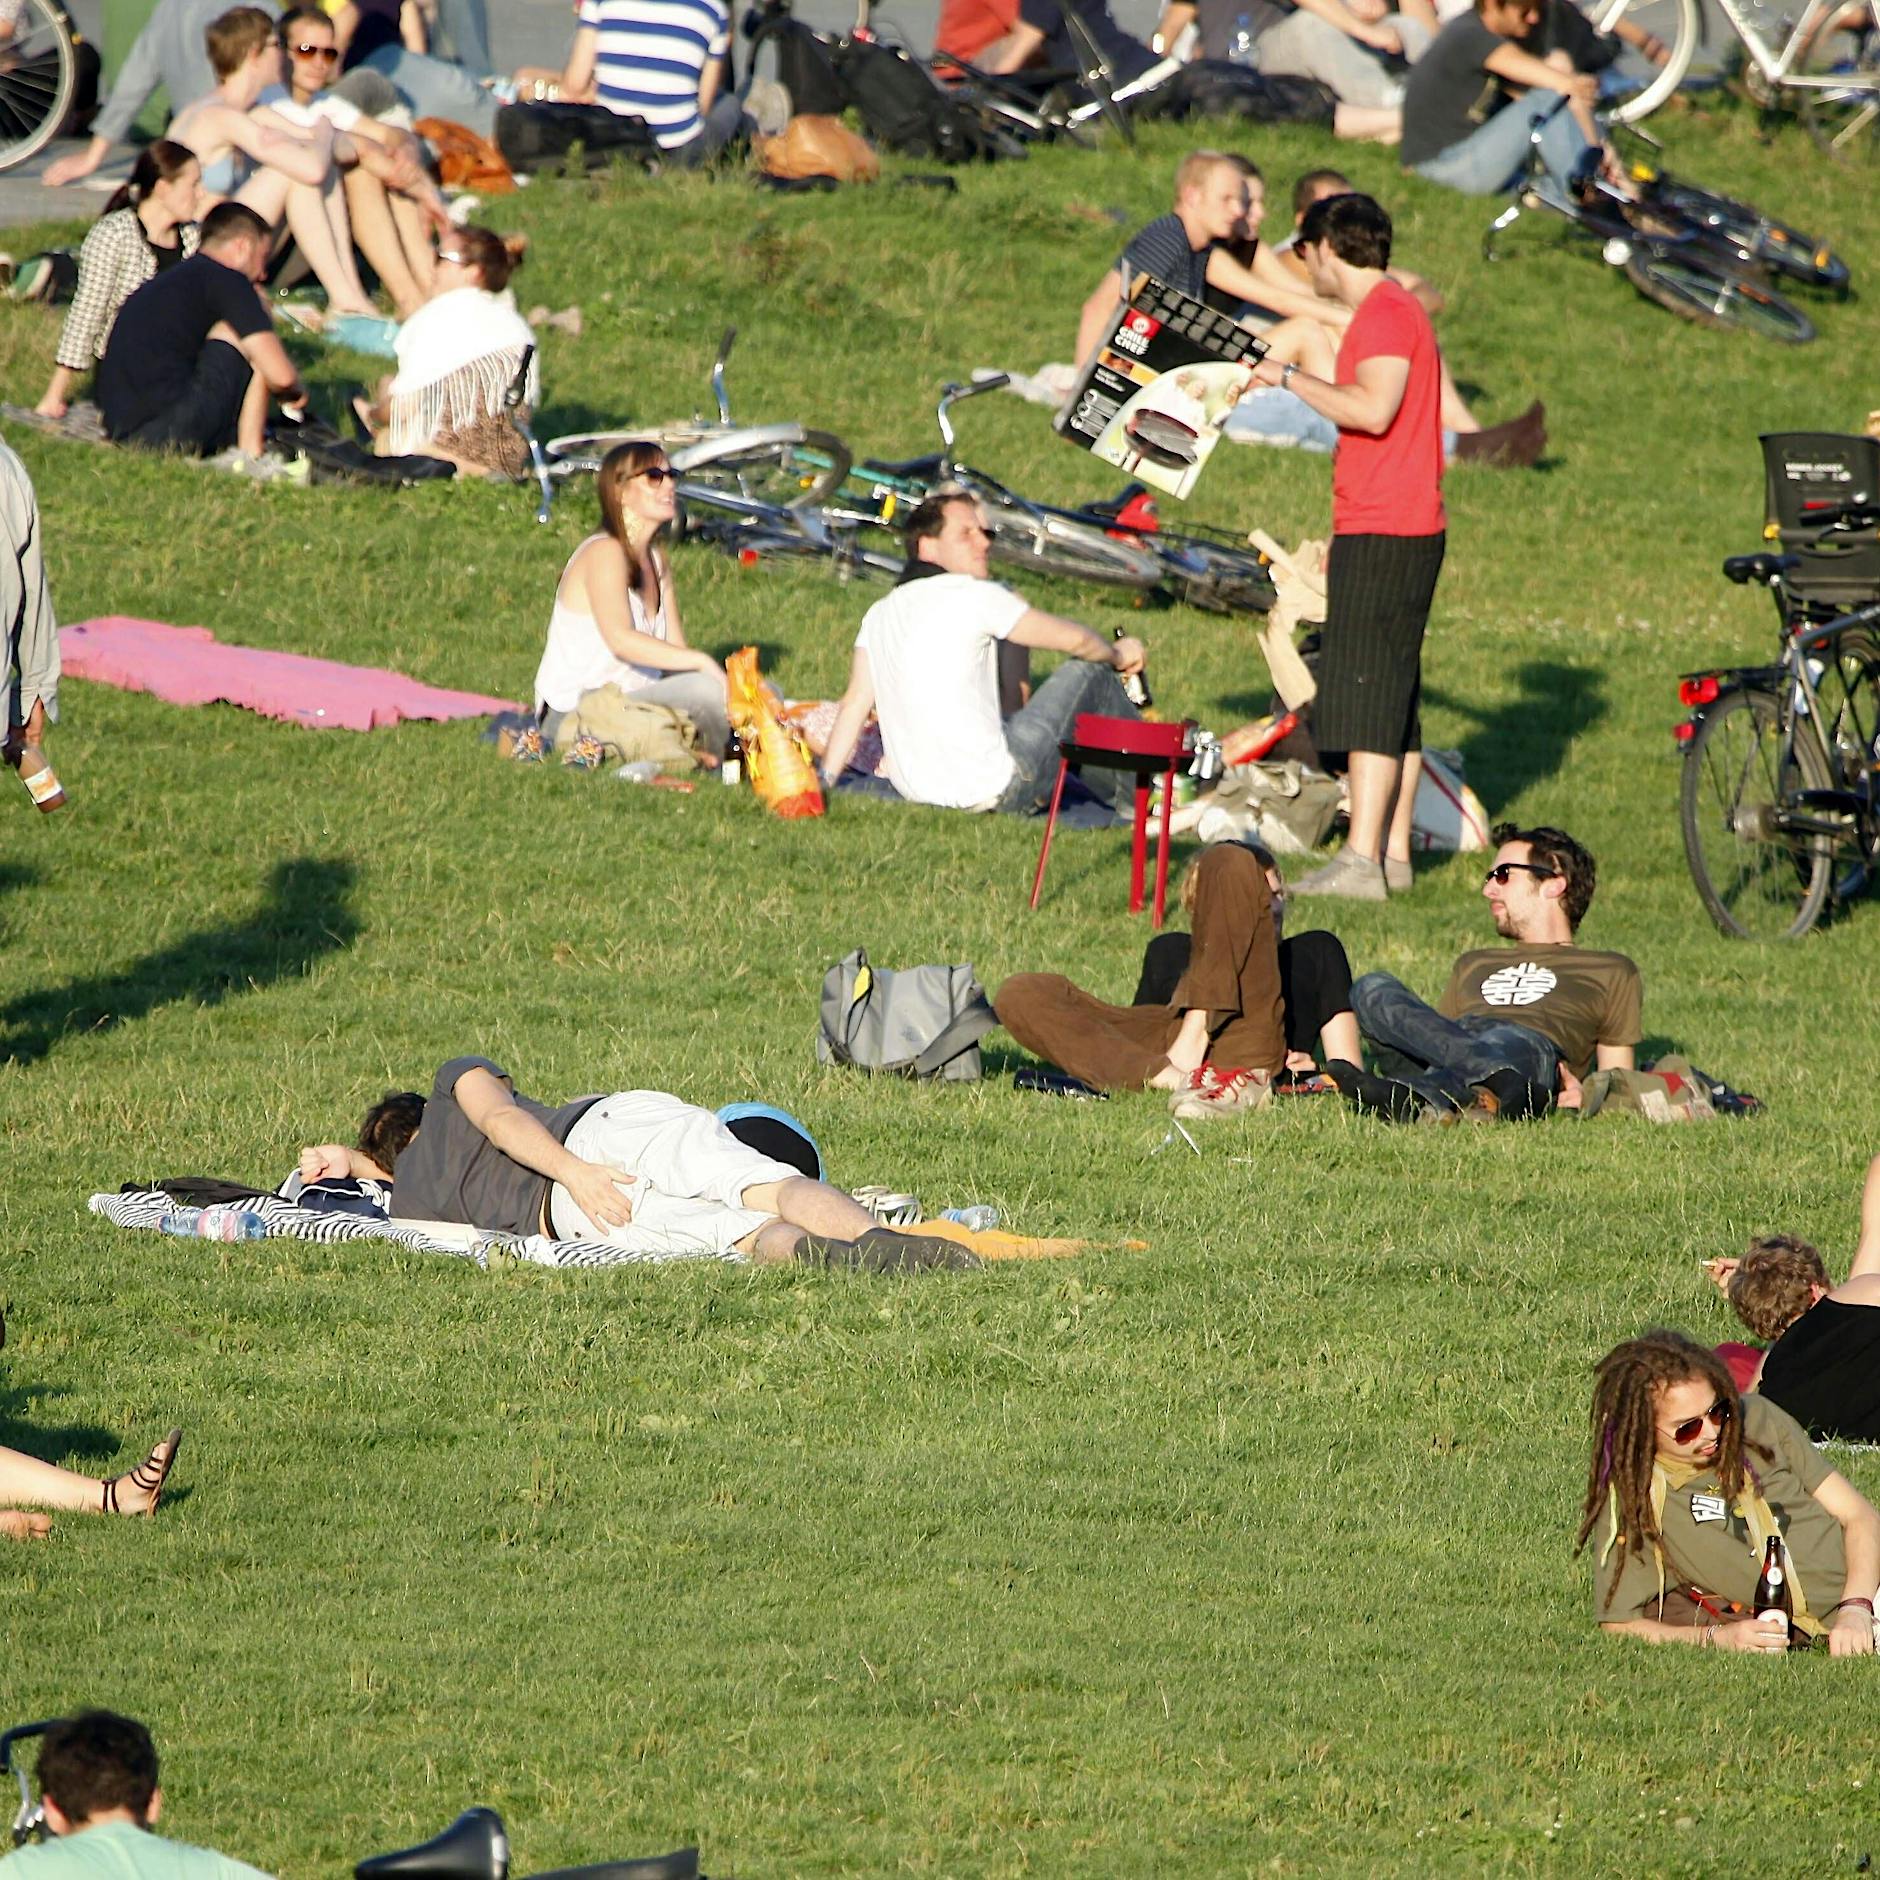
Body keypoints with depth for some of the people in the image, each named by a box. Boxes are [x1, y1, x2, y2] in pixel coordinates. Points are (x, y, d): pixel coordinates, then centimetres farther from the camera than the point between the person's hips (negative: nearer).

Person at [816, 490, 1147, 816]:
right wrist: (1117, 655, 17)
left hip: (914, 789, 7)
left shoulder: (880, 615, 8)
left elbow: (854, 704, 6)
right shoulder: (976, 596, -11)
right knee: (1091, 671, 10)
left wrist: (824, 782, 12)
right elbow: (1073, 639, -4)